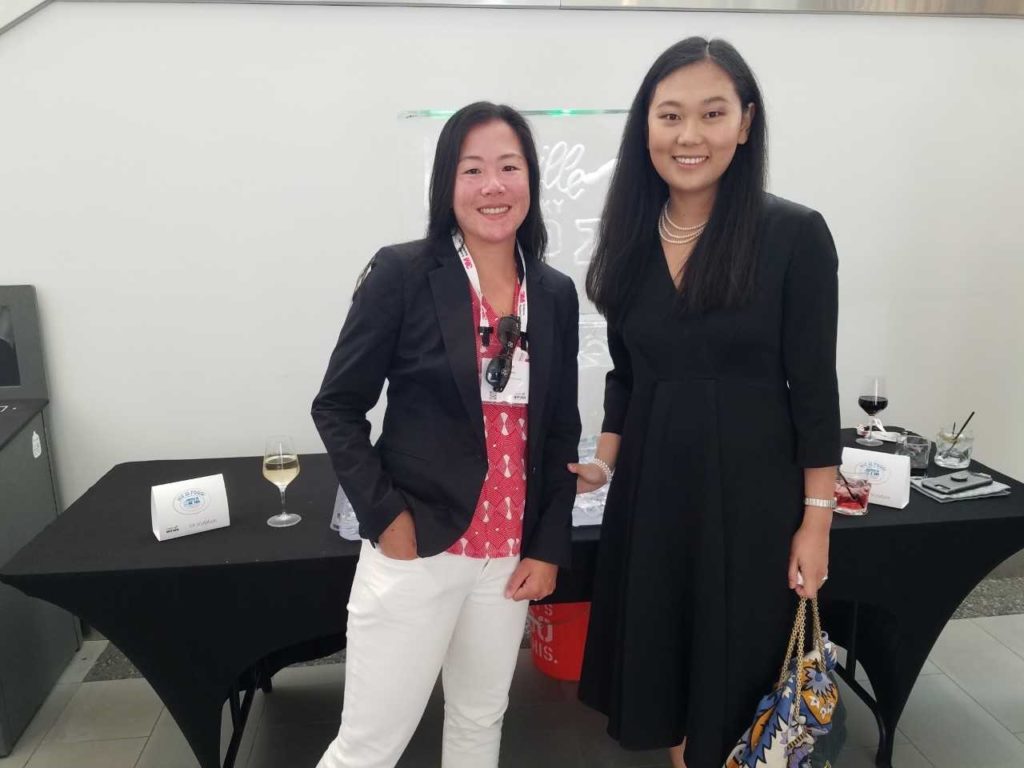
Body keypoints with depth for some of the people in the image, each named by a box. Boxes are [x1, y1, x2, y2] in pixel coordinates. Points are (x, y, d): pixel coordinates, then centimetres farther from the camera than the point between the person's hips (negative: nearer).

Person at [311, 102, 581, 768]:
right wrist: (383, 515, -14)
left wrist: (549, 546, 2)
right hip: (416, 546, -4)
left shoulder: (556, 294, 2)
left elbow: (561, 432, 7)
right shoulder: (403, 274, -10)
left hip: (510, 554, 4)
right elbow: (337, 407, -6)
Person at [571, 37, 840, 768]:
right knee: (659, 651, 18)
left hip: (751, 486, -4)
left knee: (736, 662, 13)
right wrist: (601, 467, 3)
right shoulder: (632, 238, 2)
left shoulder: (795, 234, -11)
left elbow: (814, 388, -9)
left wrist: (816, 519, -8)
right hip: (652, 483, 4)